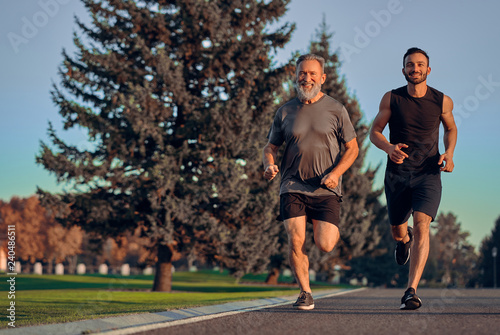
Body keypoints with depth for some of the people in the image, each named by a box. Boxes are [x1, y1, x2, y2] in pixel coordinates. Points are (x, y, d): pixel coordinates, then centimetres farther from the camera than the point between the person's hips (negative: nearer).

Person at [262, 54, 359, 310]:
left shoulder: (336, 110, 3)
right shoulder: (285, 112, 8)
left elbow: (352, 148, 6)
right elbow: (270, 147, 15)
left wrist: (335, 173, -11)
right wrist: (269, 166, -8)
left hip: (326, 189, -1)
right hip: (292, 186, 1)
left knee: (324, 245, -11)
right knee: (296, 240, -12)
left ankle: (330, 230, 27)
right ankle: (305, 292, 4)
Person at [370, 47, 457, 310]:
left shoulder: (442, 101, -1)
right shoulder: (391, 98, -3)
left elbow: (450, 128, 19)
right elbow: (374, 132, 4)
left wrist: (449, 153, -2)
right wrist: (389, 148, -19)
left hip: (428, 175, -1)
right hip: (397, 175, 2)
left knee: (421, 225, -23)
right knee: (397, 231, 14)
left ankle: (411, 291, -28)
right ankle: (404, 239, 56)